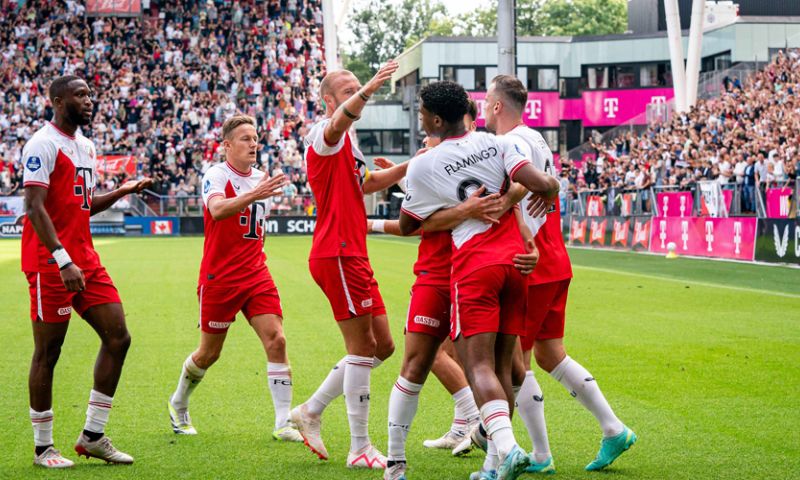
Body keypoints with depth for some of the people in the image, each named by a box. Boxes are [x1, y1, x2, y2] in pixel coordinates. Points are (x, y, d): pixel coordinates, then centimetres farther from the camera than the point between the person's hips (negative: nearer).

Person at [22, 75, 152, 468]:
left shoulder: (86, 146, 17)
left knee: (117, 337, 3)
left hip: (84, 260, 8)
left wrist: (121, 192, 12)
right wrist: (62, 261, -26)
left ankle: (93, 436, 11)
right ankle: (43, 447, 11)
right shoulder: (43, 144, -10)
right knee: (48, 352, 0)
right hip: (49, 263, -8)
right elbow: (34, 207, -18)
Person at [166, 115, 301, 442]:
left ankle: (283, 424, -9)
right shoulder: (216, 175, -10)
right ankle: (178, 404, 35)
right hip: (219, 277, -5)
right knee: (209, 353, 7)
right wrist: (252, 195, -47)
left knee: (276, 341, -11)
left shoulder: (261, 179, 10)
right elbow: (217, 210, -33)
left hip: (256, 276, 5)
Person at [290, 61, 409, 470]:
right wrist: (368, 90, -52)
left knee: (382, 346, 11)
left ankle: (310, 411, 18)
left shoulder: (346, 144, 22)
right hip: (337, 254, -10)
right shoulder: (325, 134, -9)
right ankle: (360, 449, -2)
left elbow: (367, 183, 37)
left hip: (352, 256, 10)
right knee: (362, 349, -7)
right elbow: (341, 119, -34)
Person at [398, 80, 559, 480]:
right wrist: (550, 192, 17)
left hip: (473, 266, -4)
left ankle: (506, 447, -32)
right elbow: (543, 185, -7)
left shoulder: (422, 166, -1)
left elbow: (406, 226, 13)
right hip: (514, 258, 4)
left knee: (478, 366, -9)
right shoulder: (497, 144, 4)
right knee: (502, 365, 9)